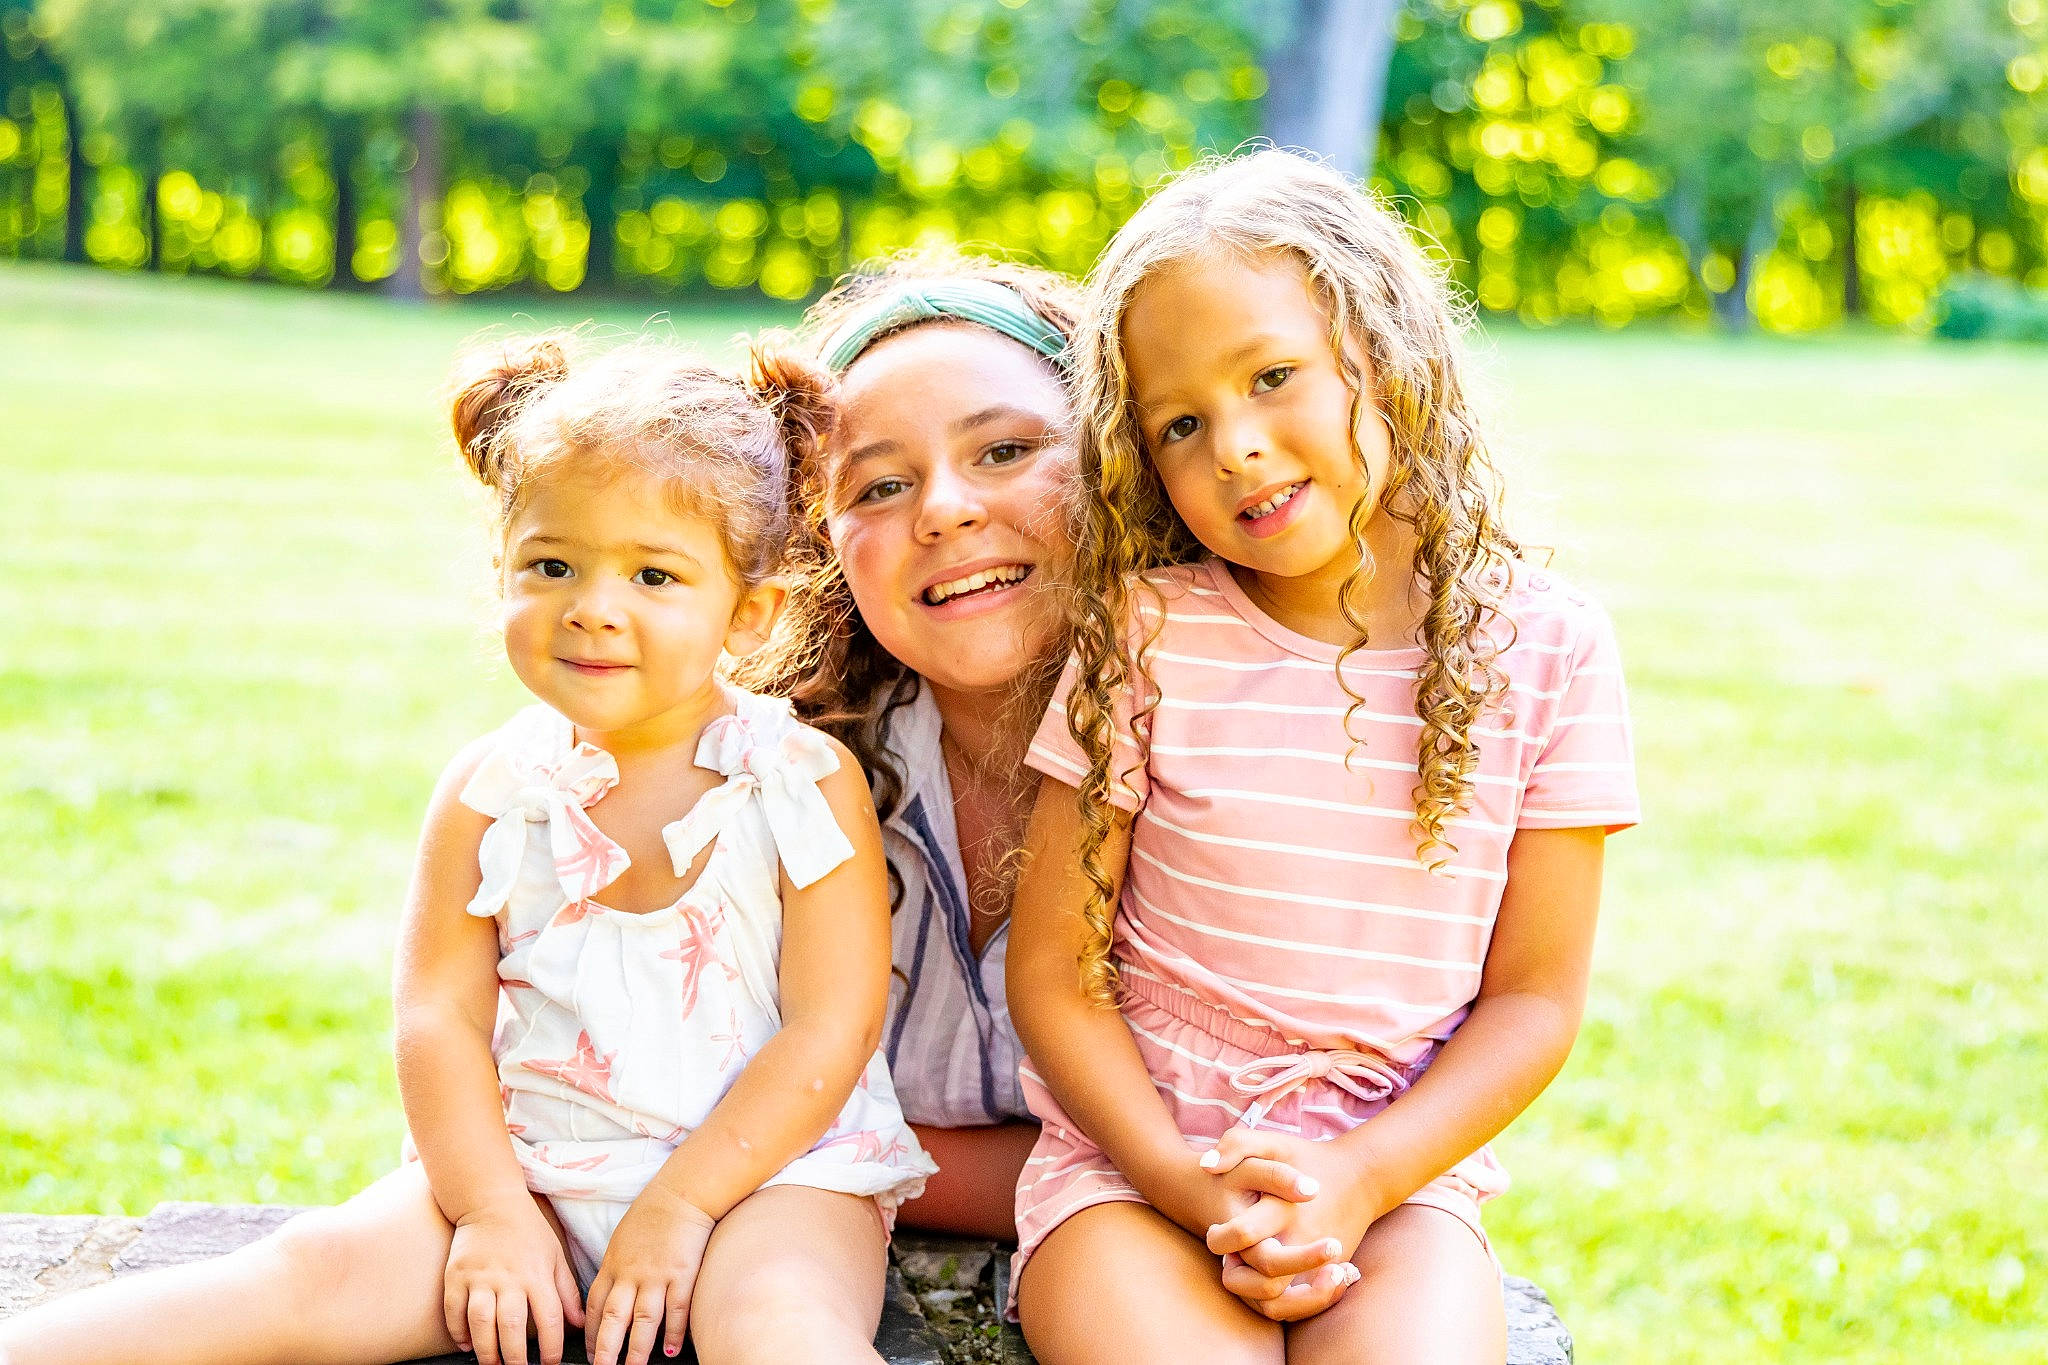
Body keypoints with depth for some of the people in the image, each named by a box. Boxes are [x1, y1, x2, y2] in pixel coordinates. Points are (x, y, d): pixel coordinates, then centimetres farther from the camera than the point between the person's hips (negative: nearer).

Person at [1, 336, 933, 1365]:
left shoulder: (809, 783, -6)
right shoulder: (491, 791, 2)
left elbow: (831, 1029, -9)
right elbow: (442, 1014, 0)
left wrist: (681, 1205, -14)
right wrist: (491, 1210, -12)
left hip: (769, 1165, -2)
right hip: (532, 1158, 2)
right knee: (315, 1272, -19)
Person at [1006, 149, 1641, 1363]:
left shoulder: (1545, 647, 0)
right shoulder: (1147, 638, -2)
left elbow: (1534, 999, 1)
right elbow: (1053, 970, -1)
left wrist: (1356, 1182, -12)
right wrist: (1194, 1188, -14)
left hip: (1400, 1176, 1)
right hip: (1137, 1153, -1)